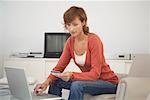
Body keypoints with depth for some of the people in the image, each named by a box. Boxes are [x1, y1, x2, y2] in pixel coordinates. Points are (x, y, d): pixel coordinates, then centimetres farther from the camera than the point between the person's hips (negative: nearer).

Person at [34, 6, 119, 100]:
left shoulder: (94, 40, -23)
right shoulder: (70, 42, -4)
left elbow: (95, 73, -26)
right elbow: (60, 66, -1)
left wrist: (72, 75, -41)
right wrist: (47, 81, -20)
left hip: (108, 82, -6)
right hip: (89, 79, 6)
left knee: (77, 85, -31)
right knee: (55, 81, -5)